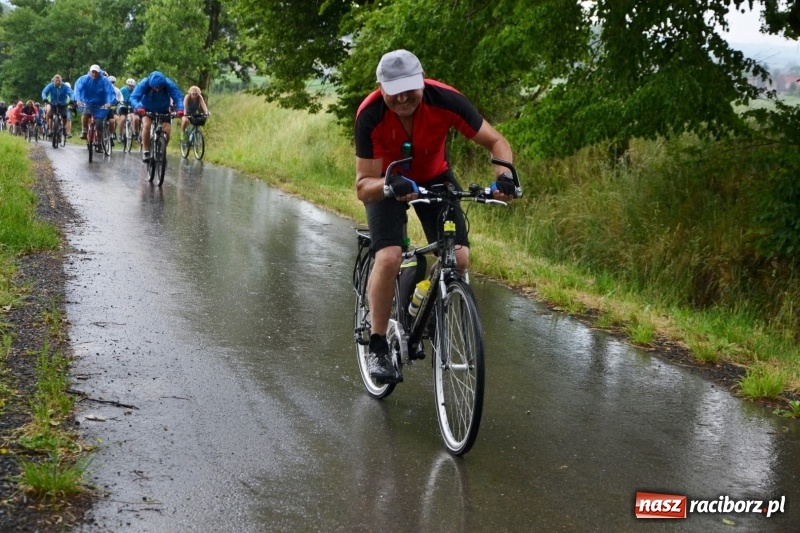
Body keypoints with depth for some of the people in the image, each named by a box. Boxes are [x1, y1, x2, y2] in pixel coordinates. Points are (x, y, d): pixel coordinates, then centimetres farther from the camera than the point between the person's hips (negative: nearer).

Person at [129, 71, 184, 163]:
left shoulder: (169, 84, -27)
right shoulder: (144, 83, -29)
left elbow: (178, 96, -31)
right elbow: (134, 97, -33)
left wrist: (180, 109, -50)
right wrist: (138, 107, -53)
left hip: (163, 111, 1)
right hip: (147, 109, -1)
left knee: (167, 130, -15)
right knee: (146, 125, -28)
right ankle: (146, 152, -19)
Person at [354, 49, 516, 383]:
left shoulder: (445, 100, -29)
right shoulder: (370, 116, -31)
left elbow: (496, 142, -20)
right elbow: (363, 186, -30)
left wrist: (504, 174, -40)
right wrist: (392, 186, -52)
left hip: (434, 177, 2)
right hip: (386, 183, -2)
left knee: (459, 258, -16)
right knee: (389, 258, -24)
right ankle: (378, 347, -7)